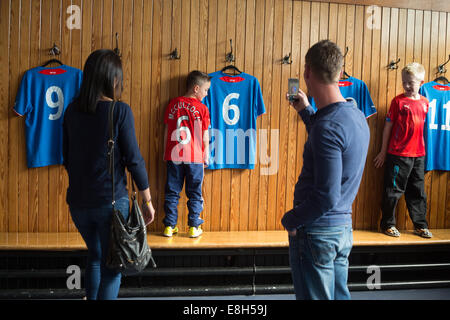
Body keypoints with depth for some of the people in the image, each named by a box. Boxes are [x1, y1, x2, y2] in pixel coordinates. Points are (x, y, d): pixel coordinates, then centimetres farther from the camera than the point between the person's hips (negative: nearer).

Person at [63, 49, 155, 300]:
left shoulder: (72, 110, 3)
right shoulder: (120, 111, -12)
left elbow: (67, 158, 10)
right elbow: (133, 159, -12)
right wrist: (147, 200, -3)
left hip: (78, 201, 5)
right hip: (111, 200, -5)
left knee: (95, 256, 26)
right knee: (112, 265, 10)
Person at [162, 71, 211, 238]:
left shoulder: (173, 103, 4)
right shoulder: (202, 108, -5)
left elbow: (167, 130, 7)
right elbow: (205, 136, -3)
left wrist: (166, 153, 15)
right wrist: (206, 157, 8)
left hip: (174, 156, 3)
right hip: (195, 158, -3)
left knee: (172, 193, 11)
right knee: (195, 194, 9)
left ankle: (169, 226, 15)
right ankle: (194, 227, 12)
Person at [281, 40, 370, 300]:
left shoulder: (327, 126, -24)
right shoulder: (357, 115, 4)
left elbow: (326, 198, -27)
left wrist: (290, 220, -12)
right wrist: (306, 110, 27)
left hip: (317, 232, -9)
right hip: (345, 227, 9)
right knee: (339, 295, 20)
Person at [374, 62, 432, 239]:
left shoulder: (425, 102, 8)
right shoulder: (398, 101, -5)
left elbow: (421, 126, 17)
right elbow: (388, 126, -3)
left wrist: (421, 148, 13)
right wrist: (383, 151, -2)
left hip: (418, 154, 5)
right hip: (397, 154, -5)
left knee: (418, 191, 13)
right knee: (393, 190, 2)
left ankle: (420, 225, 24)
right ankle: (387, 224, 15)